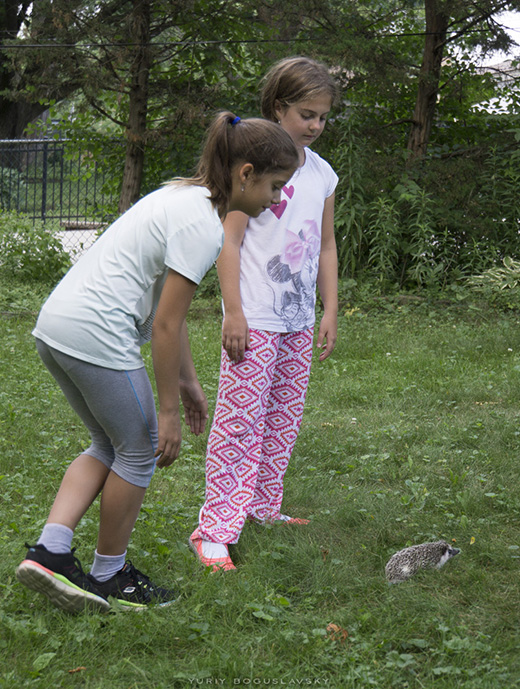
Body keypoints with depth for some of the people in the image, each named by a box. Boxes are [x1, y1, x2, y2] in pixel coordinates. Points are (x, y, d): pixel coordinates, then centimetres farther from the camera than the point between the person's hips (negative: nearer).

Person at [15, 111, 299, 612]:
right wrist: (168, 411, -9)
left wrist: (188, 381, 25)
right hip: (97, 338, -10)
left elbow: (168, 309, 22)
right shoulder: (202, 224, -14)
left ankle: (49, 550, 10)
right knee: (140, 450, 8)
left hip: (56, 325, 10)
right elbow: (166, 325, -15)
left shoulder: (182, 197, 17)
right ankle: (109, 576, 21)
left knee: (110, 446, 21)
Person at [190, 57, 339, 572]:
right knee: (239, 421, -8)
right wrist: (233, 312, -15)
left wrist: (330, 311, 12)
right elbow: (229, 240, -11)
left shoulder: (322, 173, 11)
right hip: (254, 317, -7)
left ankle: (262, 505, 27)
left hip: (299, 319, 7)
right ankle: (214, 529, -6)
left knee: (283, 419, 13)